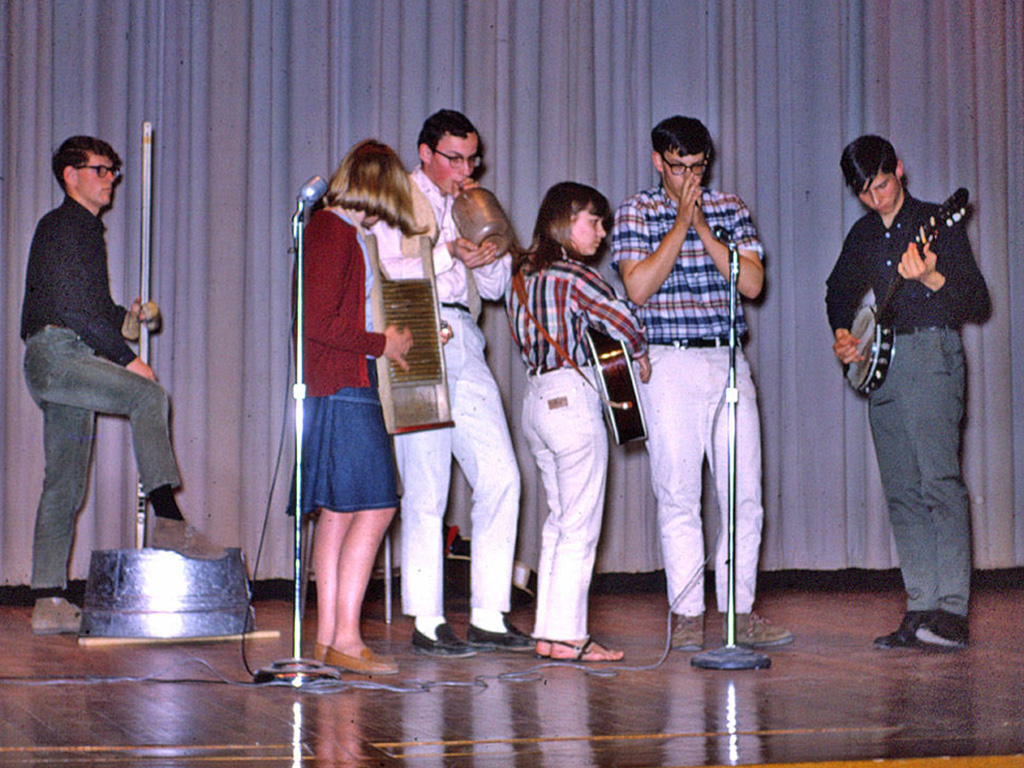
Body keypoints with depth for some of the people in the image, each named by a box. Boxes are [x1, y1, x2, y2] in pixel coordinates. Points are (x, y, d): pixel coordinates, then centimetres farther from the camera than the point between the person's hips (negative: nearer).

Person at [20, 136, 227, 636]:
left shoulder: (85, 230, 26)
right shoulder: (61, 226, -4)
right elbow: (71, 307, -15)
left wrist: (126, 317, 10)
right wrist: (126, 357, -16)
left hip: (70, 361, 10)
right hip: (55, 353, -10)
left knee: (65, 484, 6)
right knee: (148, 396, -28)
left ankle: (49, 602, 7)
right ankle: (168, 520, -36)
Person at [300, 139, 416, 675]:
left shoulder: (339, 231, 18)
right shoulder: (334, 232, -11)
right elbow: (319, 322, -18)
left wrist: (388, 343, 16)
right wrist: (381, 344, -9)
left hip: (344, 385, 10)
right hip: (341, 387, -10)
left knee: (338, 515, 9)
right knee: (373, 509, -11)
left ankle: (328, 638, 11)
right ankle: (345, 639, -9)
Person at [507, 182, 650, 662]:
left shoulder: (525, 275, 13)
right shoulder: (575, 276, -12)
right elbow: (622, 320, -19)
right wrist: (639, 357, -2)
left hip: (536, 397, 9)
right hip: (573, 397, -9)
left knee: (559, 520, 14)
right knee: (580, 525, -3)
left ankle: (548, 632, 15)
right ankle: (567, 635, -1)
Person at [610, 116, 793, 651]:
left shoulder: (730, 209, 11)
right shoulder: (635, 213, 4)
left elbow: (751, 283, 0)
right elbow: (638, 287, -10)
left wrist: (703, 229, -8)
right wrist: (680, 225, -11)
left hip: (727, 361, 3)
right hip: (668, 365, -3)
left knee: (744, 494, 1)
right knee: (678, 495, -3)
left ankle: (741, 611, 9)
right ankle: (687, 615, 5)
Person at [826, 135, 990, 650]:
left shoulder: (938, 223, -3)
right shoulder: (864, 235, 15)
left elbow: (977, 302, -9)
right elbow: (840, 289, 32)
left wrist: (932, 280, -26)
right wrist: (841, 334, 13)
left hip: (931, 357, -7)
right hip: (882, 362, 7)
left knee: (939, 481, -15)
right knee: (902, 493, 4)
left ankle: (951, 611, -17)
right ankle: (921, 610, 7)